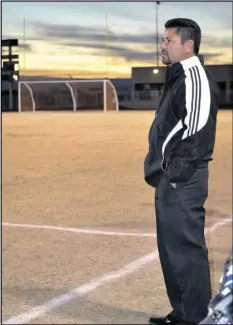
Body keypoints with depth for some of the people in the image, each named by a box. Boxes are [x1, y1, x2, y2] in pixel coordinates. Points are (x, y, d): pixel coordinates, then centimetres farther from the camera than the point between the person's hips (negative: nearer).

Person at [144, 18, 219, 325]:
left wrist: (177, 172, -21)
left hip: (182, 179, -11)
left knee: (186, 248, -5)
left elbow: (194, 127, -22)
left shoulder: (194, 75, -13)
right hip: (171, 178, 11)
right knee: (172, 247, 15)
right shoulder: (178, 77, 18)